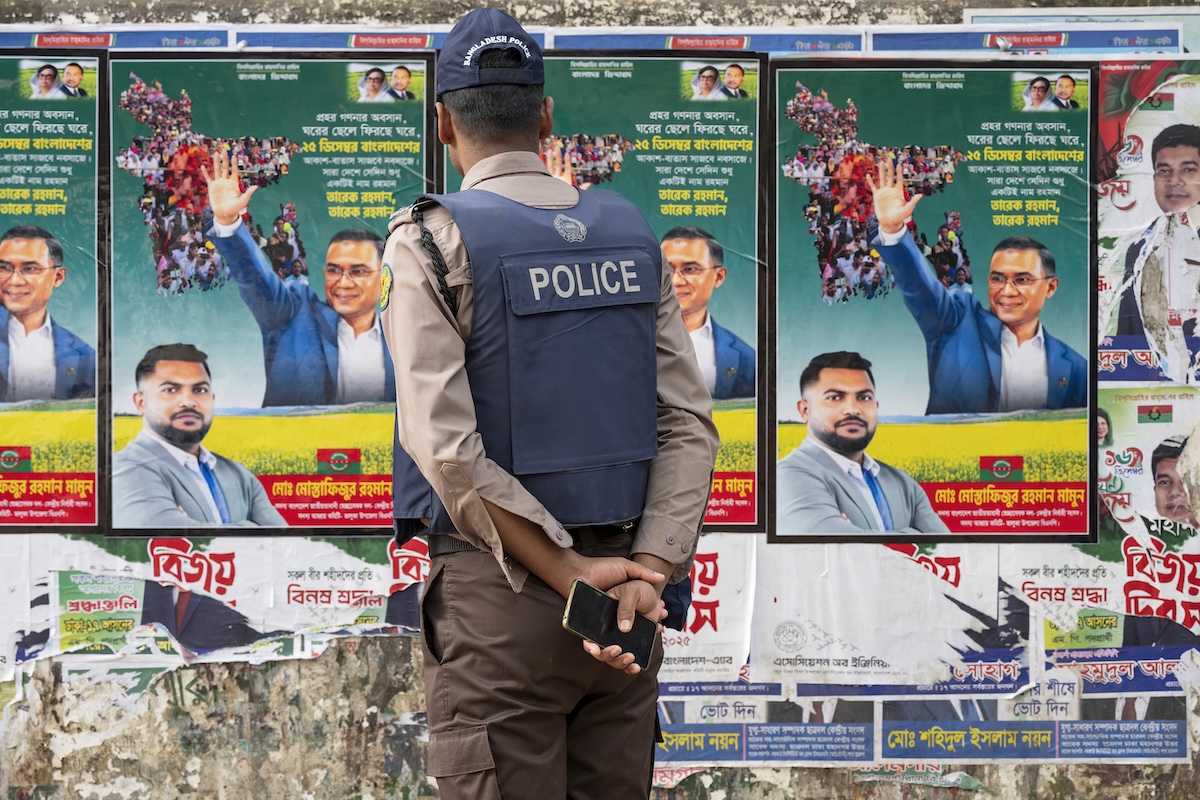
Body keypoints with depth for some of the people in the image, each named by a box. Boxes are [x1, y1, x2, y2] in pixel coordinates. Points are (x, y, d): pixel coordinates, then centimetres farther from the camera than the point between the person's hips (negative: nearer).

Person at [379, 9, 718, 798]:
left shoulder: (432, 240, -7)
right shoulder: (631, 235, 7)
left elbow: (445, 444, -17)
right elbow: (688, 424, -1)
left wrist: (570, 575, -15)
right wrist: (647, 576, -10)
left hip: (501, 587, -5)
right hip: (624, 575, 5)